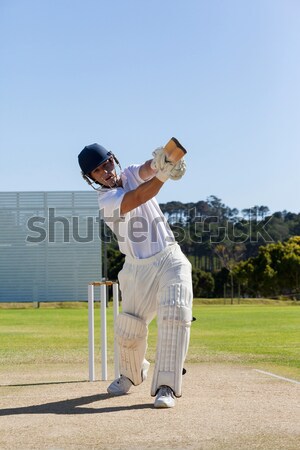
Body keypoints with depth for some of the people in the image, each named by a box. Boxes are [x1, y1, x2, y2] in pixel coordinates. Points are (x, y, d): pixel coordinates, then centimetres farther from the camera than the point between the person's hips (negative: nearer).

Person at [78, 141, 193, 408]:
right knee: (129, 329, 3)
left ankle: (166, 386, -20)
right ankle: (132, 374, 36)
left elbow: (149, 168, -21)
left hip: (171, 260, 1)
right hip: (139, 269, -1)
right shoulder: (104, 201, -10)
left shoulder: (132, 174, 2)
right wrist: (163, 175, -46)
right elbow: (139, 198, -30)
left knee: (175, 313, -20)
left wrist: (162, 161, -46)